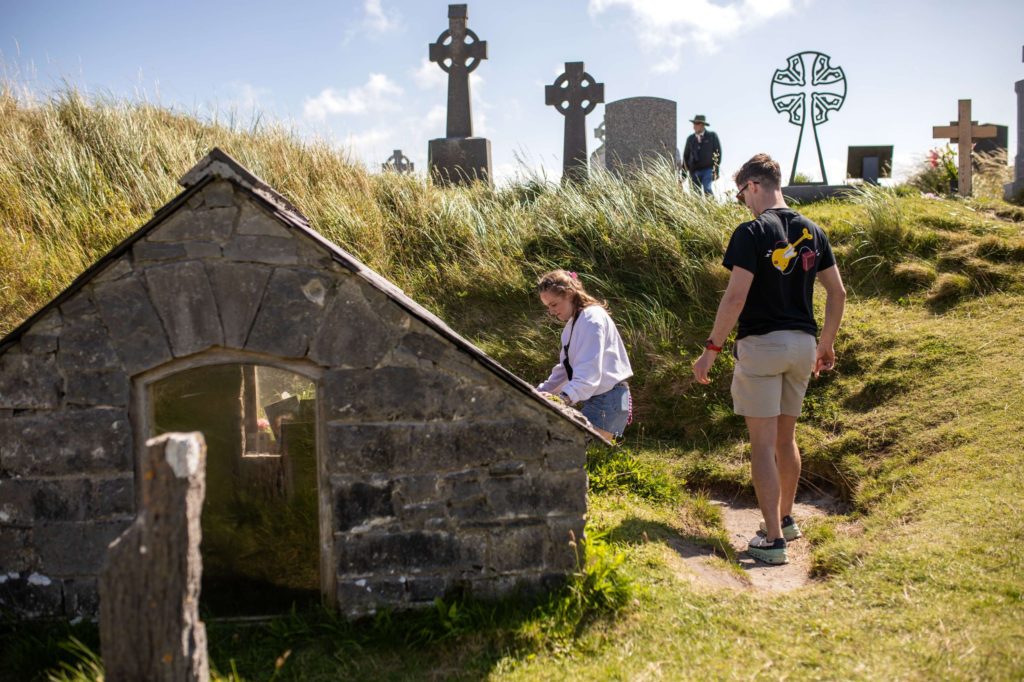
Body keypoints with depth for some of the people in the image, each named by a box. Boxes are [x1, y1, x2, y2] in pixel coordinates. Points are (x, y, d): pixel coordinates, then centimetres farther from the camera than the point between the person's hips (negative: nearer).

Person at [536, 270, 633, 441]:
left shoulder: (591, 318, -15)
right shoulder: (573, 323, 17)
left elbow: (590, 370, -28)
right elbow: (565, 368, 21)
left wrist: (565, 397, -42)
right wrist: (540, 393, 10)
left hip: (608, 400, -10)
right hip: (594, 399, 10)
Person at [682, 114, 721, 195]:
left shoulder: (712, 136, 7)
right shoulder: (690, 139, 14)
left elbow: (718, 152, 5)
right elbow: (686, 156, 15)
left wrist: (716, 169, -4)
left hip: (708, 169, -3)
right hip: (694, 171, 3)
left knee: (707, 189, -22)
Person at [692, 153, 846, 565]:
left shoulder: (752, 232, -12)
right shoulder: (812, 231, 8)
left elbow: (736, 296, -18)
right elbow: (837, 292, 11)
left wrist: (711, 349, -12)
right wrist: (826, 344, 21)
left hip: (761, 345, -7)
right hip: (802, 345, 7)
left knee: (763, 443, -3)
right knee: (786, 438, 20)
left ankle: (773, 539, -4)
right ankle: (785, 519, 34)